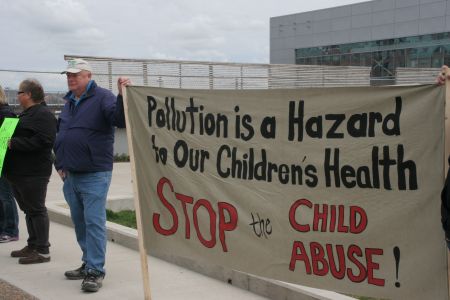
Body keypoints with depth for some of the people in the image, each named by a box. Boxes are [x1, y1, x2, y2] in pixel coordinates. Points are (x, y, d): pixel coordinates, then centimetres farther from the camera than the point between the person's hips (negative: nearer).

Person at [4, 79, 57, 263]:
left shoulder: (43, 115, -13)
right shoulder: (26, 114, 20)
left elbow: (43, 141, -25)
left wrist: (14, 143, -22)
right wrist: (8, 141, 7)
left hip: (33, 173, -10)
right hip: (18, 171, 10)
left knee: (36, 210, -5)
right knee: (28, 210, 15)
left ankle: (42, 251, 0)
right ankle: (32, 246, 24)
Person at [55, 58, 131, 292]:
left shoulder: (102, 97, -8)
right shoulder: (69, 102, 16)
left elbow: (119, 119, -24)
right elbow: (60, 135, 25)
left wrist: (122, 96, -40)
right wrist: (60, 163, 18)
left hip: (94, 174, -8)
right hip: (71, 175, 8)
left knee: (94, 222, -8)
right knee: (79, 221, 15)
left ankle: (95, 271, -3)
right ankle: (89, 262, 28)